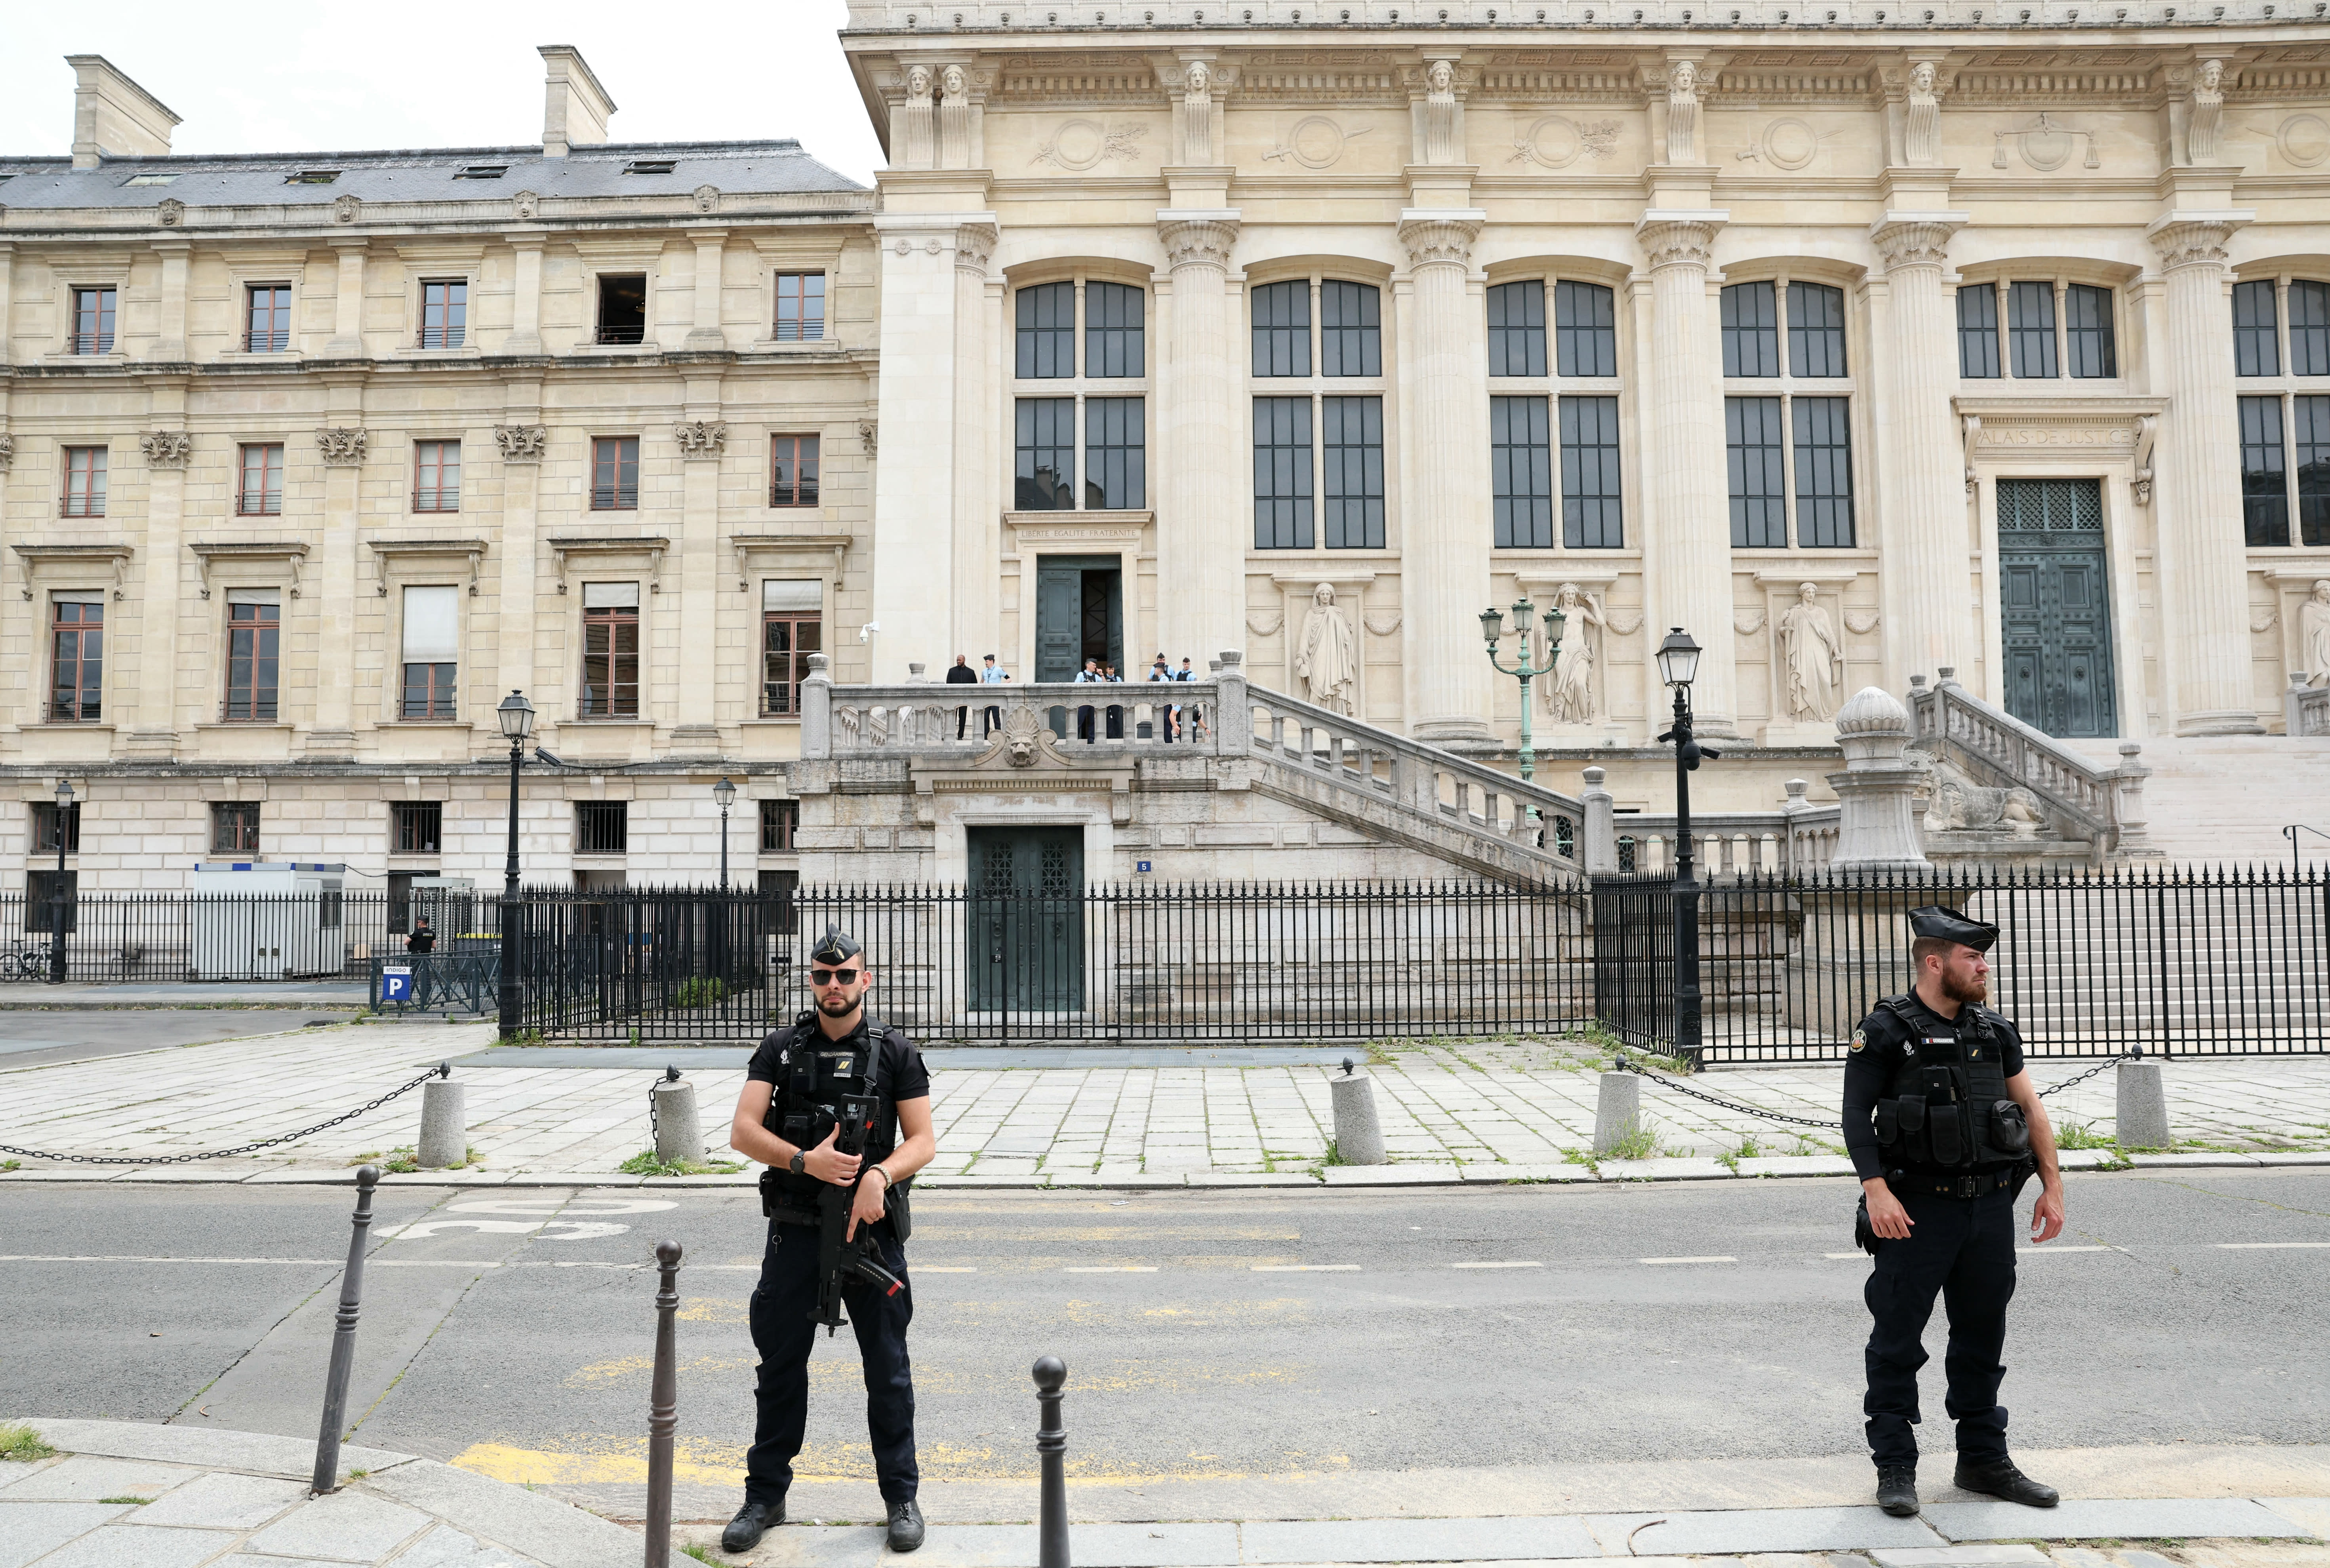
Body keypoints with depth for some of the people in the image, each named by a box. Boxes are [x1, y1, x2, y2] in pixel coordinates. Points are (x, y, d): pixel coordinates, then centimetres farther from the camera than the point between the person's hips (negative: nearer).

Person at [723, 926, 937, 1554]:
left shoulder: (896, 1052, -1)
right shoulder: (781, 1049, 3)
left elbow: (922, 1141, -4)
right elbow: (742, 1132, -6)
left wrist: (880, 1174, -23)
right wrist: (804, 1160, -22)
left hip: (871, 1227, -1)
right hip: (795, 1230, 2)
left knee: (888, 1368, 7)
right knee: (780, 1365, 11)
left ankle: (902, 1497, 21)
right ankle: (766, 1496, 27)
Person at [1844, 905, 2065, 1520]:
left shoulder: (1994, 1031, 10)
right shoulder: (1887, 1030, -8)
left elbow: (2031, 1109, 15)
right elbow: (1856, 1115, -10)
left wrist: (2052, 1187, 10)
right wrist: (1876, 1189, -19)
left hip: (1990, 1207, 6)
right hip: (1917, 1210, -6)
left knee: (1982, 1338, 15)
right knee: (1898, 1341, 0)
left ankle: (1984, 1460, 28)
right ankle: (1895, 1468, 10)